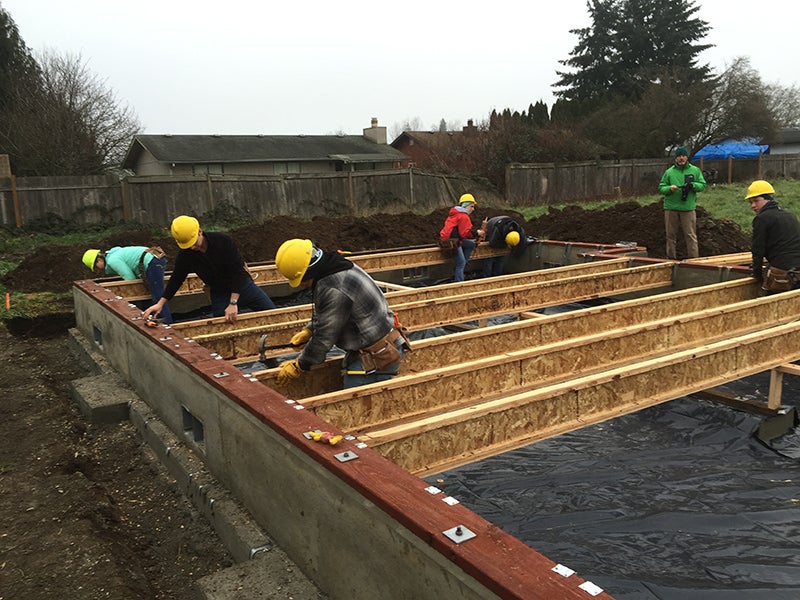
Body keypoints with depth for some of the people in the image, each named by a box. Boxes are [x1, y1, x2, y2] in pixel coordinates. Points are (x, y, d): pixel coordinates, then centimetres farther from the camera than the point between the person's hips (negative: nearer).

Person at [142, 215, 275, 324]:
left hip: (243, 285, -2)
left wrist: (233, 303, -26)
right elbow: (176, 279, 4)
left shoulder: (223, 240, -23)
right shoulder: (184, 255, -13)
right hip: (219, 294, 2)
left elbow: (238, 271, -22)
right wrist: (160, 303, -2)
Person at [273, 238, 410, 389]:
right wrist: (308, 330, 15)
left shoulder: (334, 291, -26)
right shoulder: (339, 267, 5)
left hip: (377, 358, -10)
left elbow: (324, 338, -16)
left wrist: (299, 366, -3)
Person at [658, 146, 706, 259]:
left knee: (691, 235, -2)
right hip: (671, 208, 1)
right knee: (671, 235, 6)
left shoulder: (695, 170, 9)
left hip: (688, 208, -1)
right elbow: (661, 188, 6)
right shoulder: (669, 172, 7)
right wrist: (669, 188, -15)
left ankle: (694, 258, 1)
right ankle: (671, 258, 16)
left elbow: (703, 185, 6)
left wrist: (692, 185, -13)